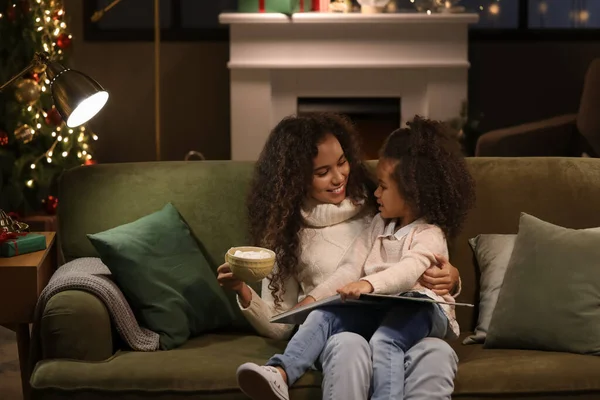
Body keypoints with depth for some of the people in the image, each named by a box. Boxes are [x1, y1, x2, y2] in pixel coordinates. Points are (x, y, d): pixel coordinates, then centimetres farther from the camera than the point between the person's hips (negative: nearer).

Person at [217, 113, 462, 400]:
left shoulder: (378, 209, 17)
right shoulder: (286, 231, 13)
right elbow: (279, 326, 10)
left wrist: (449, 280, -4)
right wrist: (243, 293, -10)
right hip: (332, 330, -2)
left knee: (437, 353, -35)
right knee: (349, 347, -40)